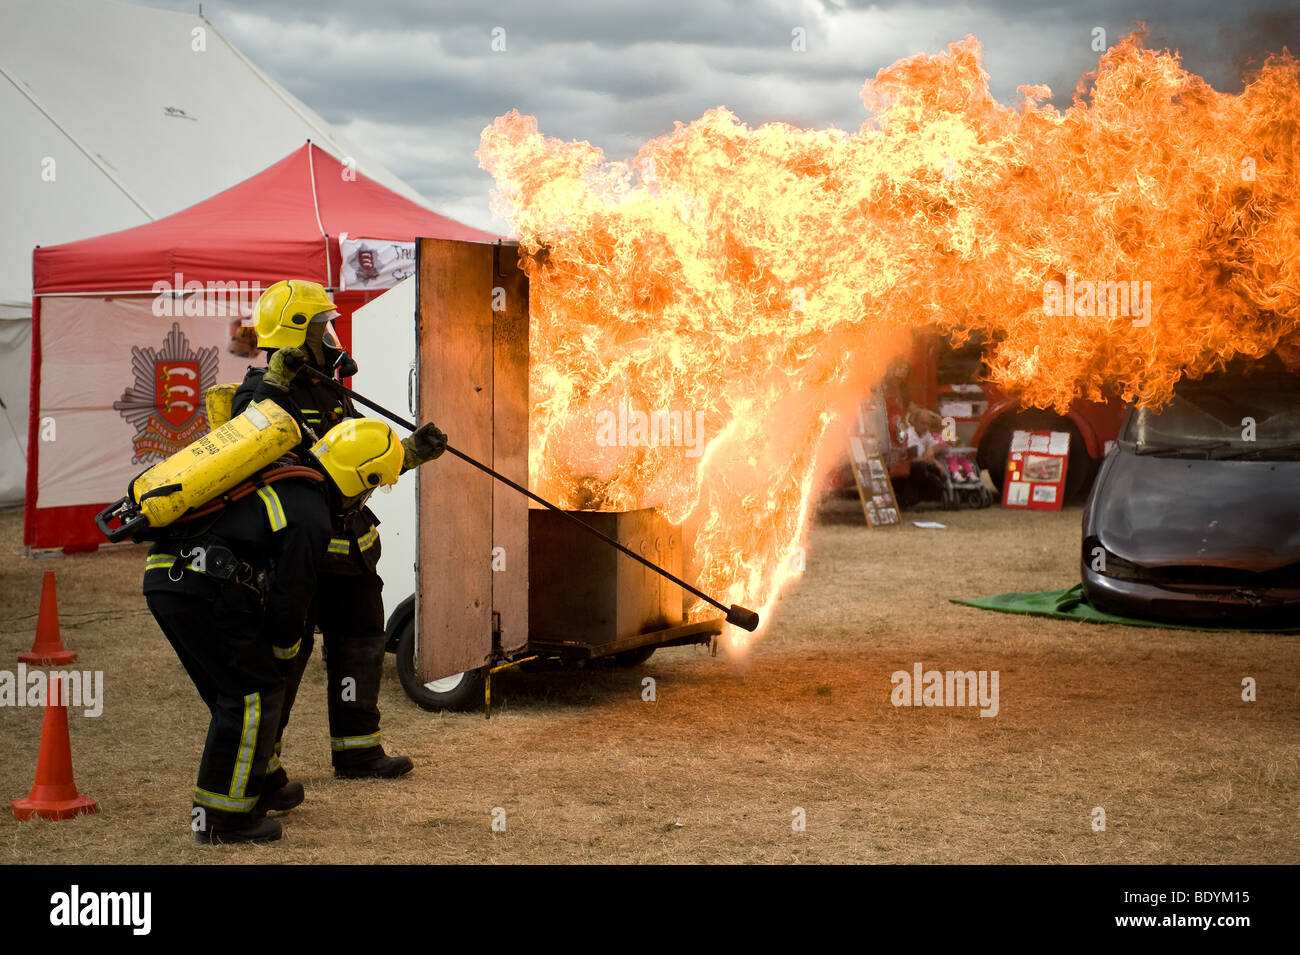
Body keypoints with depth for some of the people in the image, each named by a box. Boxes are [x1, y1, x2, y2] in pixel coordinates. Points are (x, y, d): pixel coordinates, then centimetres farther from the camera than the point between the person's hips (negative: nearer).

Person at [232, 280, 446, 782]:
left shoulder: (328, 393, 15)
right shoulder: (263, 392, -13)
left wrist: (413, 451, 9)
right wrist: (273, 384, -33)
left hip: (346, 550, 9)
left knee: (359, 645, 14)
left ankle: (357, 752, 26)